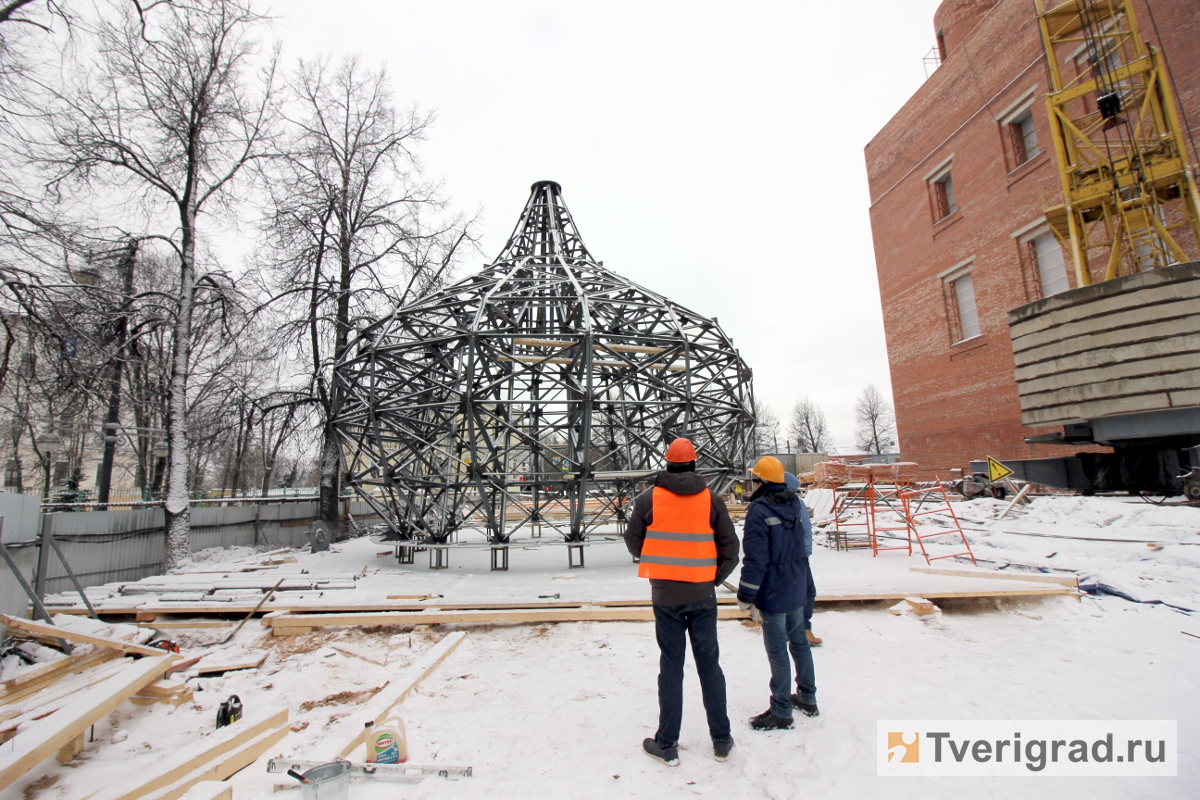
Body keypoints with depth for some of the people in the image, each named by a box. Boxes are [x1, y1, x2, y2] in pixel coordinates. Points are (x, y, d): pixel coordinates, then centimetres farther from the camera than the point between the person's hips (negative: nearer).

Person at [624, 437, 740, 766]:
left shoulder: (649, 498, -7)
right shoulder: (710, 499, -4)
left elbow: (633, 541, 2)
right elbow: (730, 546, -1)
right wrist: (715, 578, 12)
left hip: (665, 593, -1)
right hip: (702, 593, 1)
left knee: (671, 665, 9)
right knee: (709, 663, 14)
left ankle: (666, 744, 17)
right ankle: (721, 740, 25)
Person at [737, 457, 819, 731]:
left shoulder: (759, 510, -20)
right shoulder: (797, 504, 4)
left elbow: (755, 558, -21)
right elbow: (805, 544, 14)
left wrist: (746, 595, -14)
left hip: (773, 592, -8)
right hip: (797, 588, 8)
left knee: (777, 650, 2)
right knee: (799, 641, 21)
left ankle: (781, 712, 14)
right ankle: (808, 697, 35)